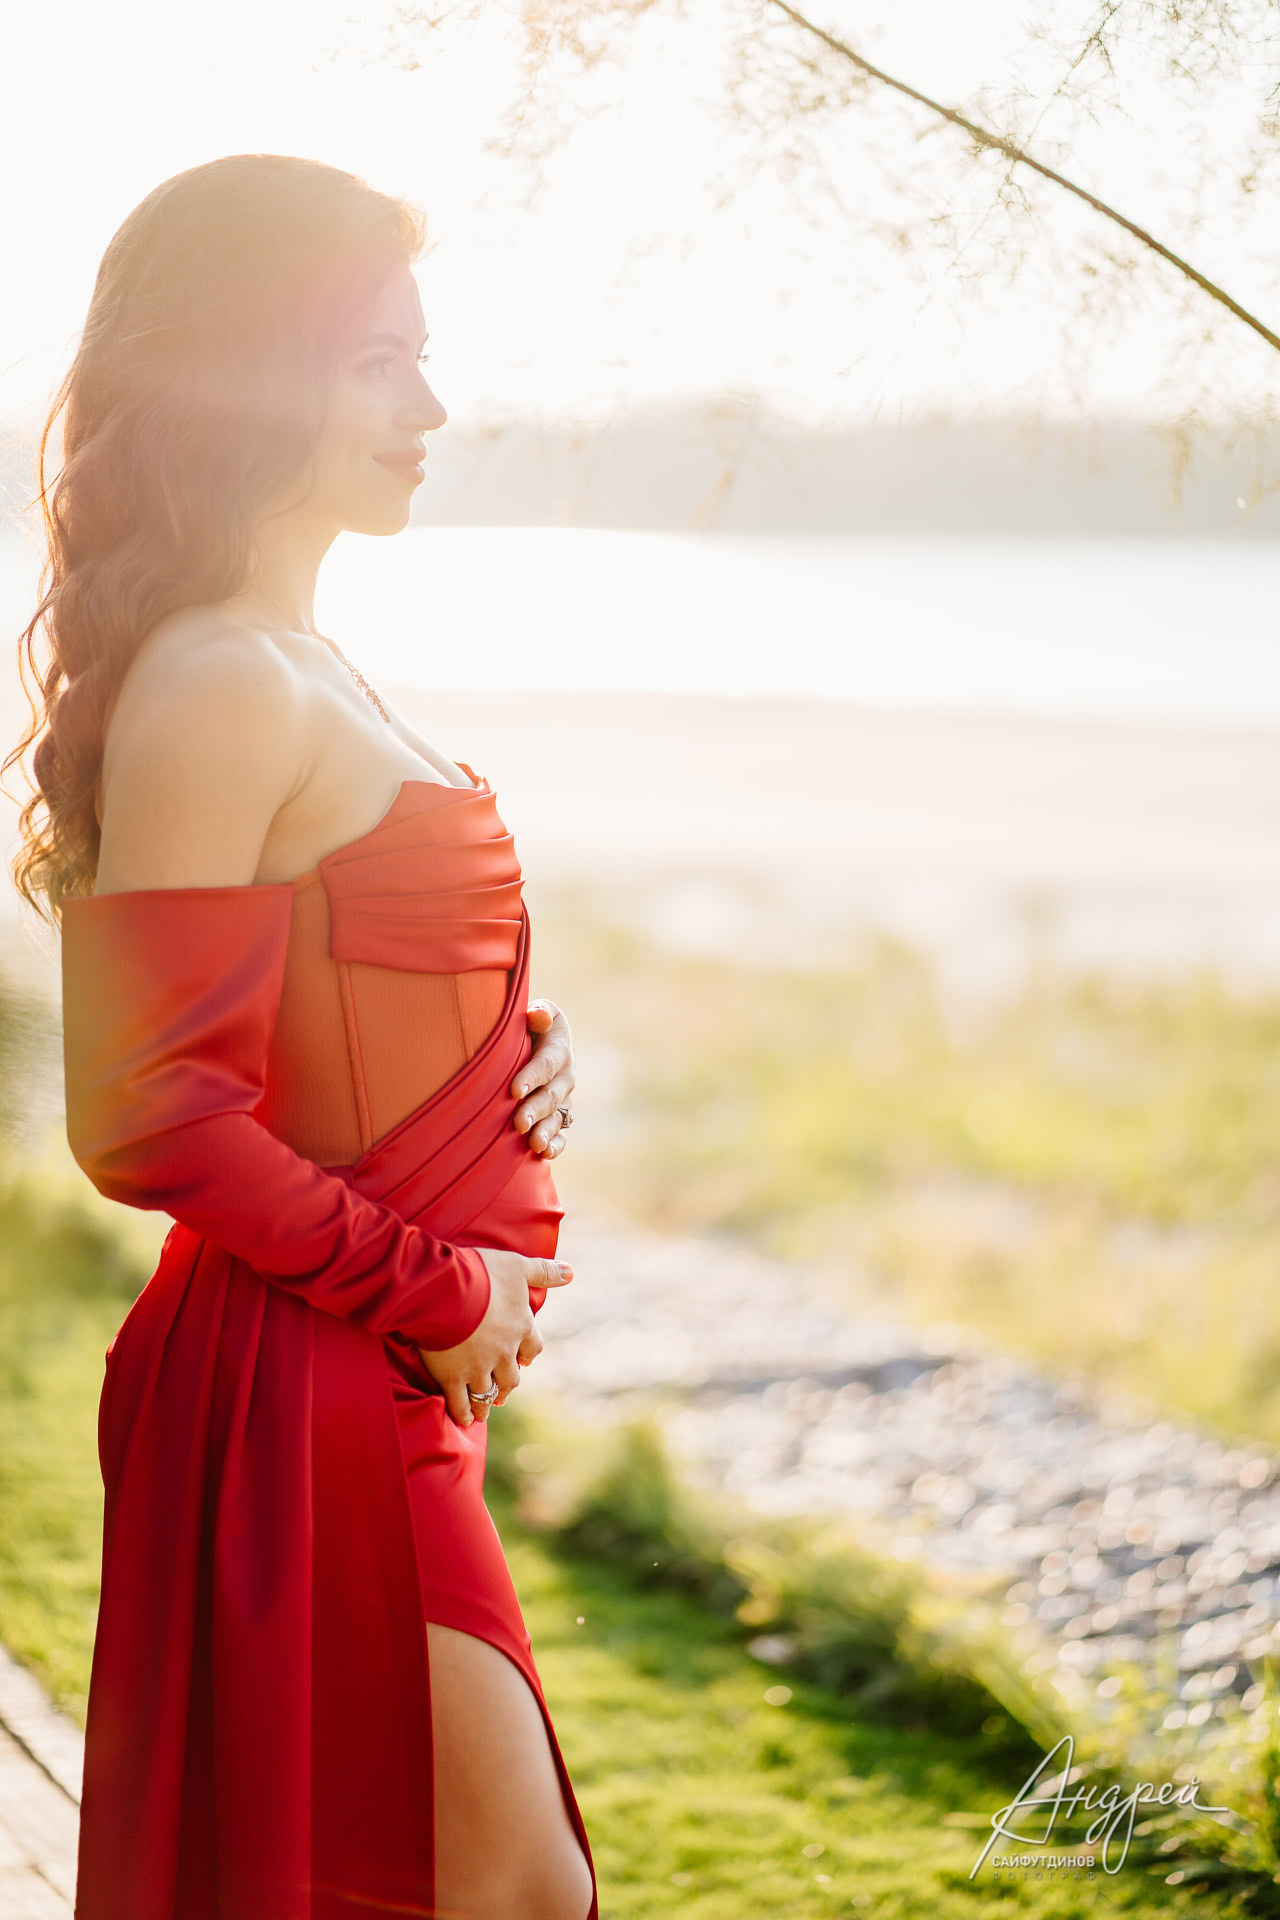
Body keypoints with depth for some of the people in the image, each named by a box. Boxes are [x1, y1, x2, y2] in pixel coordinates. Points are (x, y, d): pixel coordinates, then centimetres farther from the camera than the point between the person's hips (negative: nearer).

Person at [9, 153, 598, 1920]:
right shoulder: (217, 687, -19)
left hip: (377, 1379, 10)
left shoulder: (304, 670, 12)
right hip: (308, 1390, -10)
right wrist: (433, 1289, -15)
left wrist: (517, 1049, 3)